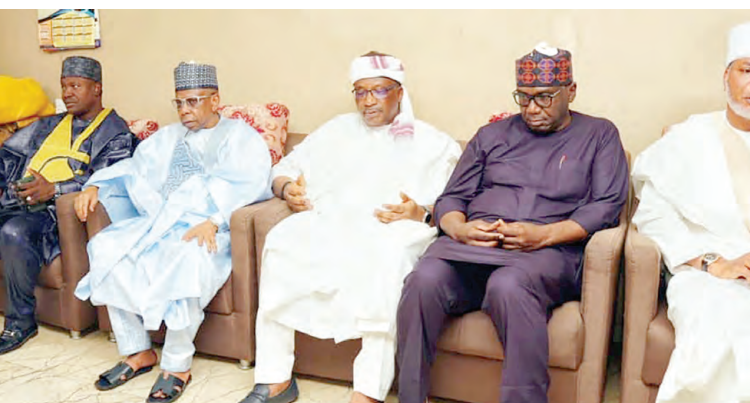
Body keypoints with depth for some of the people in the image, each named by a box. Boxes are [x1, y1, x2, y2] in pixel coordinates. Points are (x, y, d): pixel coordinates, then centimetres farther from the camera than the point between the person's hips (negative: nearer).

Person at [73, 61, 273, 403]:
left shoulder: (240, 136, 8)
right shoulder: (169, 137, 30)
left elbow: (247, 184, -10)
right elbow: (134, 166, 26)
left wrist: (212, 222, -26)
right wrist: (95, 185, 6)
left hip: (210, 230, -6)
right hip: (160, 221, 6)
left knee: (187, 257, -37)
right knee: (106, 246, -18)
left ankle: (178, 364, -22)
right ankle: (138, 352, -9)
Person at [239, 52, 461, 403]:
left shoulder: (434, 143, 17)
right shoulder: (338, 130, 28)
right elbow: (286, 167, 26)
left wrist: (421, 213, -16)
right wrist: (286, 187, 3)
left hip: (392, 232, -2)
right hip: (327, 224, 3)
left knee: (388, 258, -39)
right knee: (281, 240, -29)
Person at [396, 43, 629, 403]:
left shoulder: (599, 135, 17)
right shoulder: (492, 135, 24)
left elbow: (607, 205, 3)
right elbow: (451, 198, 18)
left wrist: (544, 234, -13)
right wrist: (459, 229, -6)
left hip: (547, 249, -2)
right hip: (472, 243, 3)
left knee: (508, 285, -38)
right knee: (424, 279, -29)